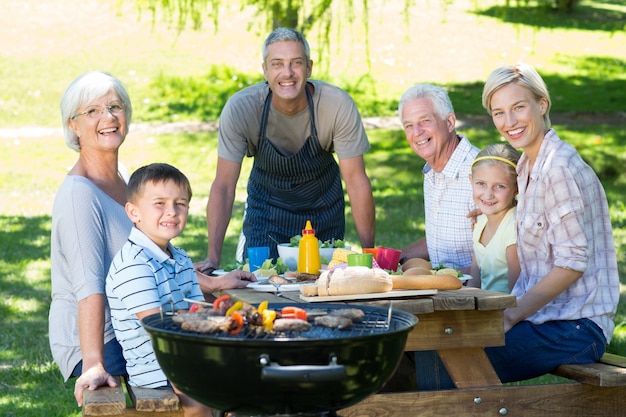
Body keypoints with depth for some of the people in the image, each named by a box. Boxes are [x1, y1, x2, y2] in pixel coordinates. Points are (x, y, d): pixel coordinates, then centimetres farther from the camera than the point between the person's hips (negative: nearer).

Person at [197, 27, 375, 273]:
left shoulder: (338, 105, -27)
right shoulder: (240, 108, -26)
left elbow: (356, 181, -20)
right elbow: (224, 186, -22)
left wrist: (369, 252, -22)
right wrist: (213, 258, -28)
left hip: (323, 204, 0)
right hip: (266, 204, 0)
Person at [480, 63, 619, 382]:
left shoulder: (560, 169, -16)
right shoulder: (527, 166, 14)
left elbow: (573, 262, -18)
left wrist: (512, 316, -17)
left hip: (575, 326, -9)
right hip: (545, 317, 9)